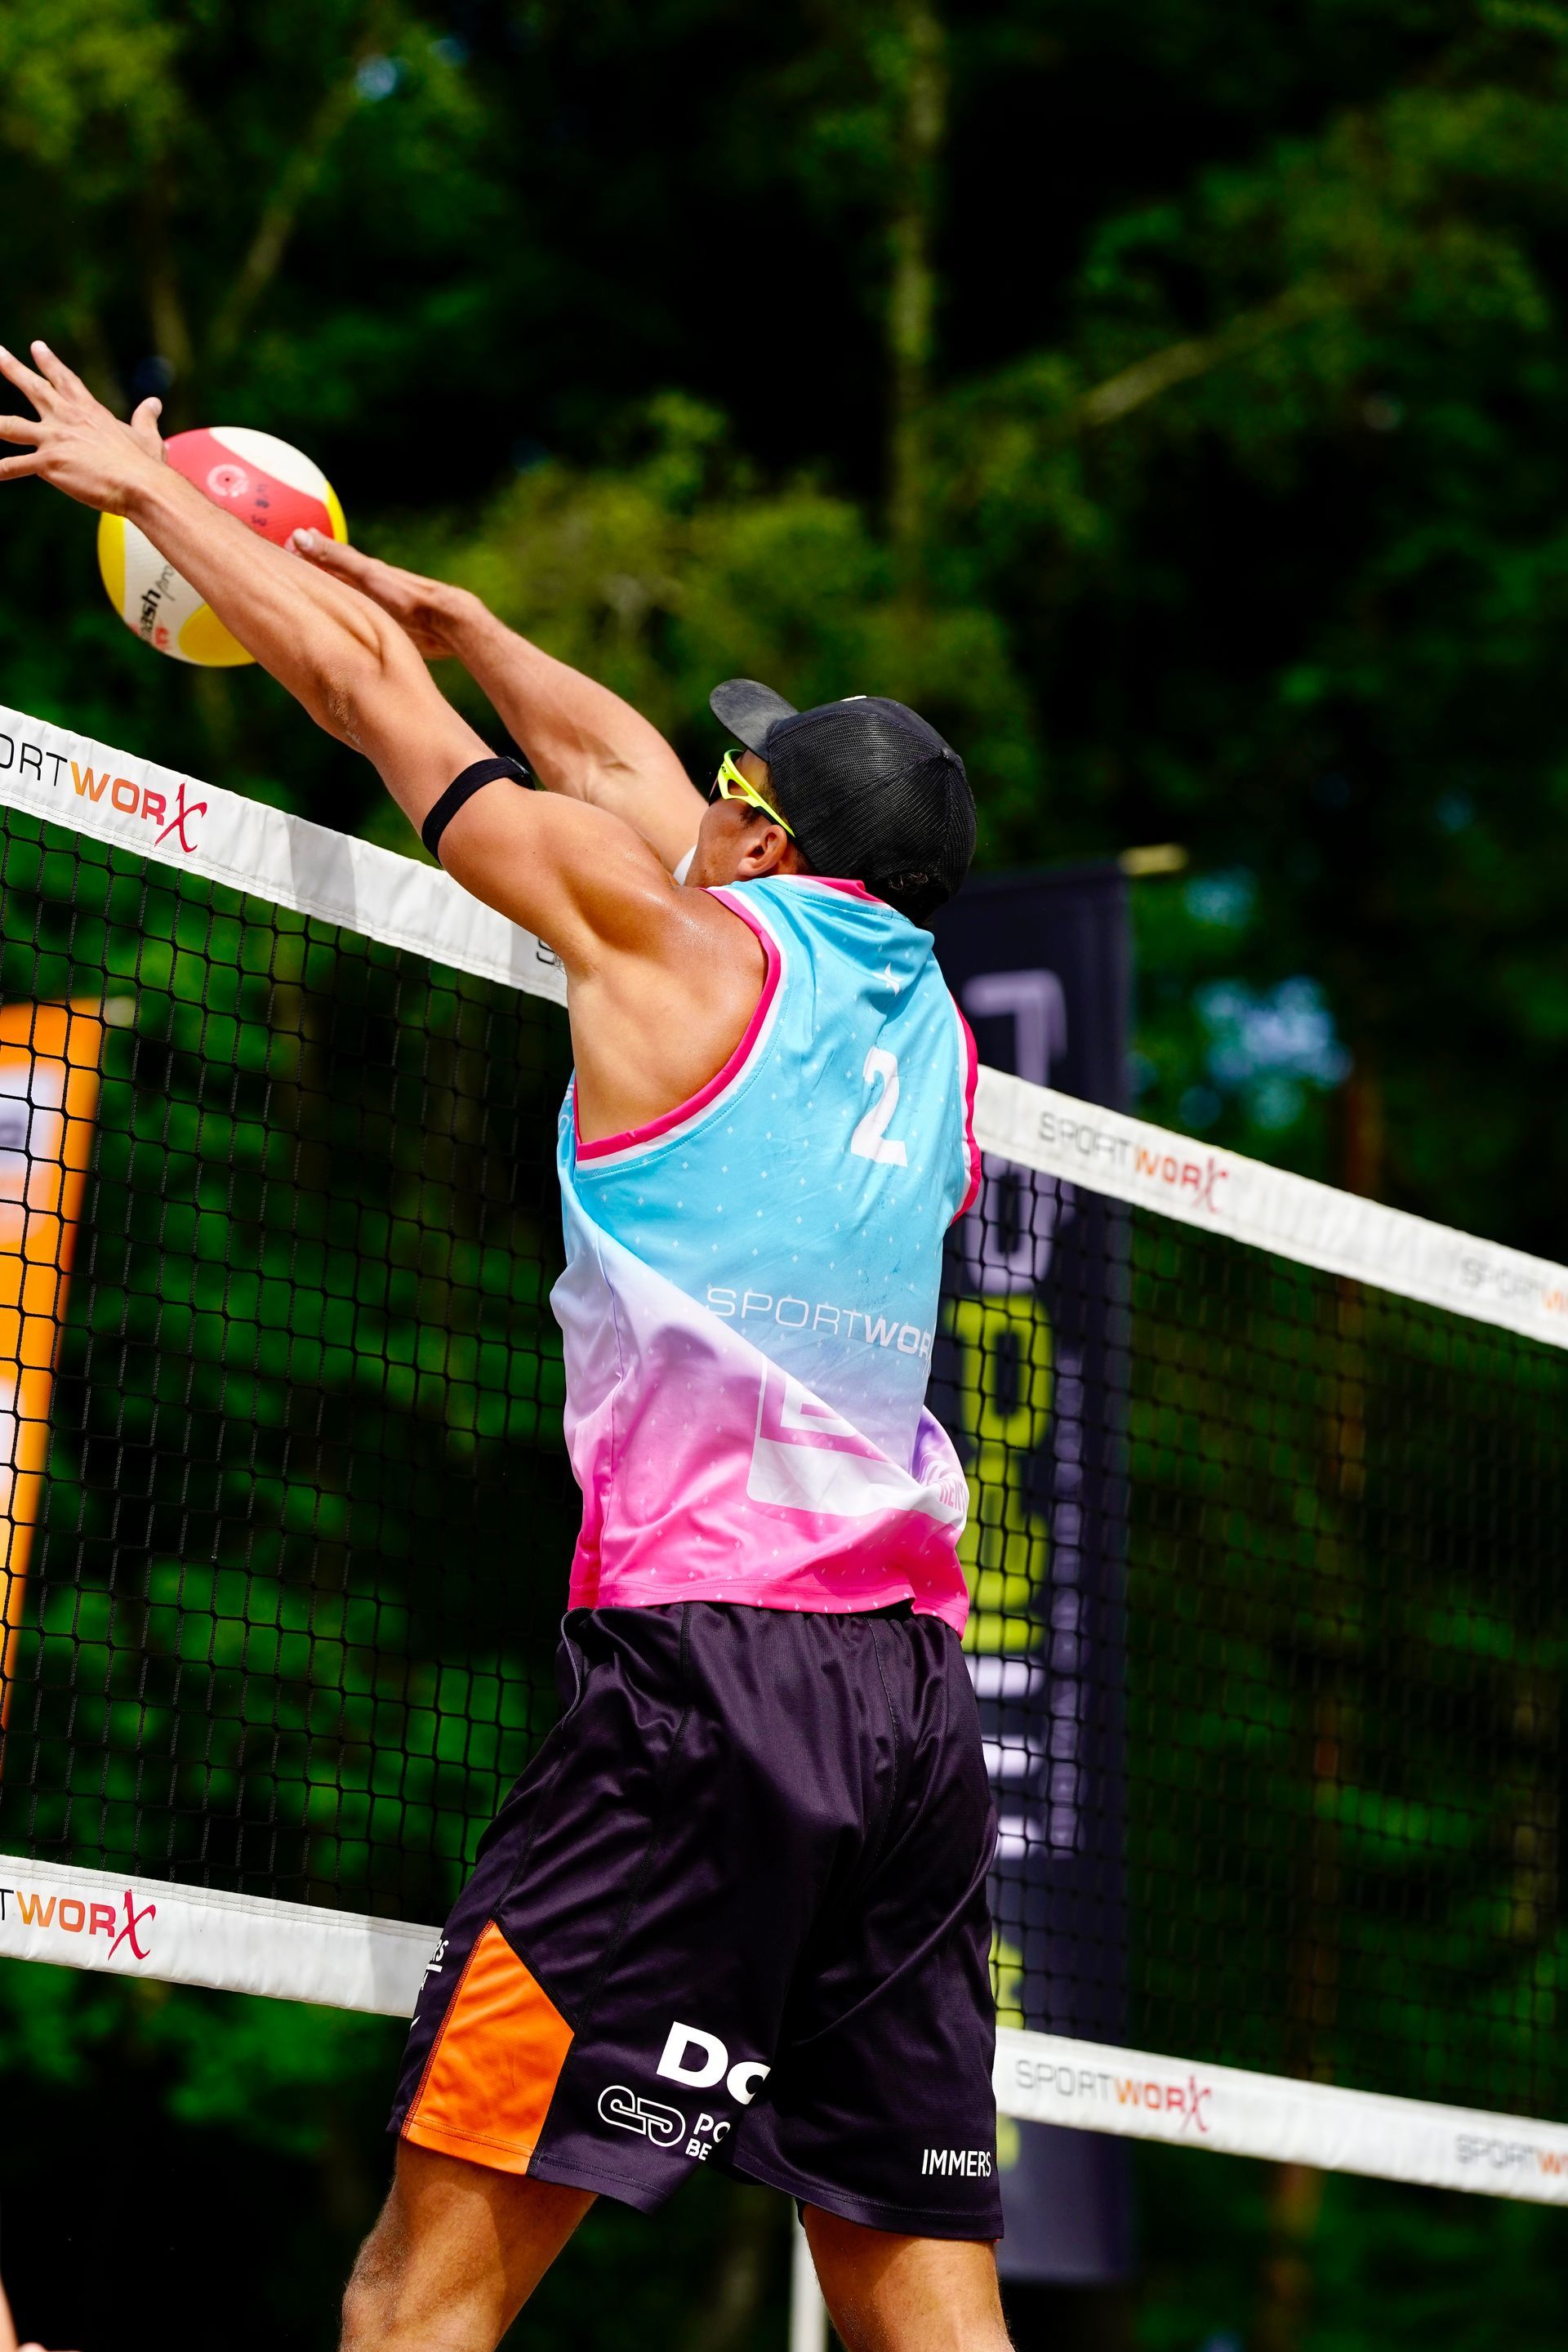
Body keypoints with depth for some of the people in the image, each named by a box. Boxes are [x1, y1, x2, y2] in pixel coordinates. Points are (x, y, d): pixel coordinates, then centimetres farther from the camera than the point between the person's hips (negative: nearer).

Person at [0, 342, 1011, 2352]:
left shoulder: (678, 943, 2)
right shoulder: (932, 1027, 19)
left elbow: (355, 682, 12)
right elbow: (632, 770, 35)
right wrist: (447, 611, 46)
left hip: (706, 1651, -7)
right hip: (914, 1674, 7)